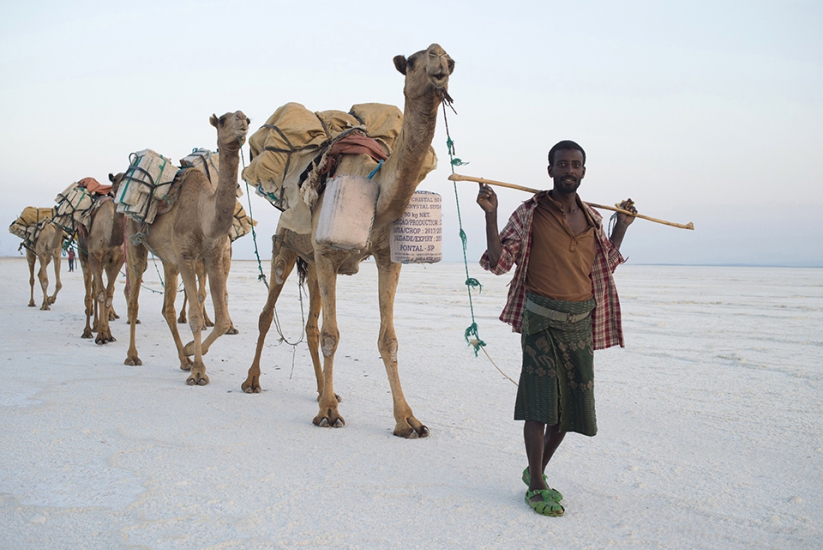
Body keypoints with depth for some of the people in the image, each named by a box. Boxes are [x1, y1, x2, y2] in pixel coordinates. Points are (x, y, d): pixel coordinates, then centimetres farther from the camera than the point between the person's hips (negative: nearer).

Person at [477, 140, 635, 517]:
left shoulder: (592, 218, 11)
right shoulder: (530, 213, -3)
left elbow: (603, 266, 22)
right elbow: (499, 262, -7)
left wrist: (622, 226, 19)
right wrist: (490, 215, -16)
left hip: (580, 323, 5)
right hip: (541, 320, -5)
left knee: (571, 405, 11)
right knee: (540, 404, -5)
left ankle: (537, 470, 31)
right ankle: (536, 486, 9)